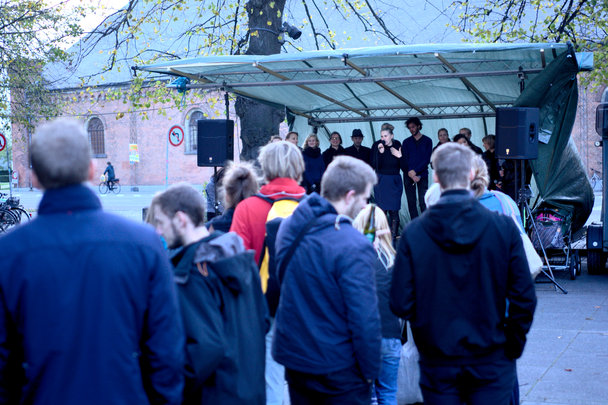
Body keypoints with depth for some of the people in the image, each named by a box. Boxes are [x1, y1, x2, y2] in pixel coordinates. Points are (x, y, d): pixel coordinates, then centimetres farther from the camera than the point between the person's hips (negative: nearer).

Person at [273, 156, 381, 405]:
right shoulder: (354, 247, -24)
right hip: (336, 366, -7)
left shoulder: (289, 226, -1)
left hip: (293, 356, 7)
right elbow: (364, 318, -21)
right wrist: (370, 370, -9)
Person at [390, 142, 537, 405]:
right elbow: (524, 298, -8)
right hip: (490, 362, 0)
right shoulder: (504, 227, -9)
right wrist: (513, 348, 6)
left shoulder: (413, 232, -9)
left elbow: (401, 305, -9)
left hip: (437, 365, 0)